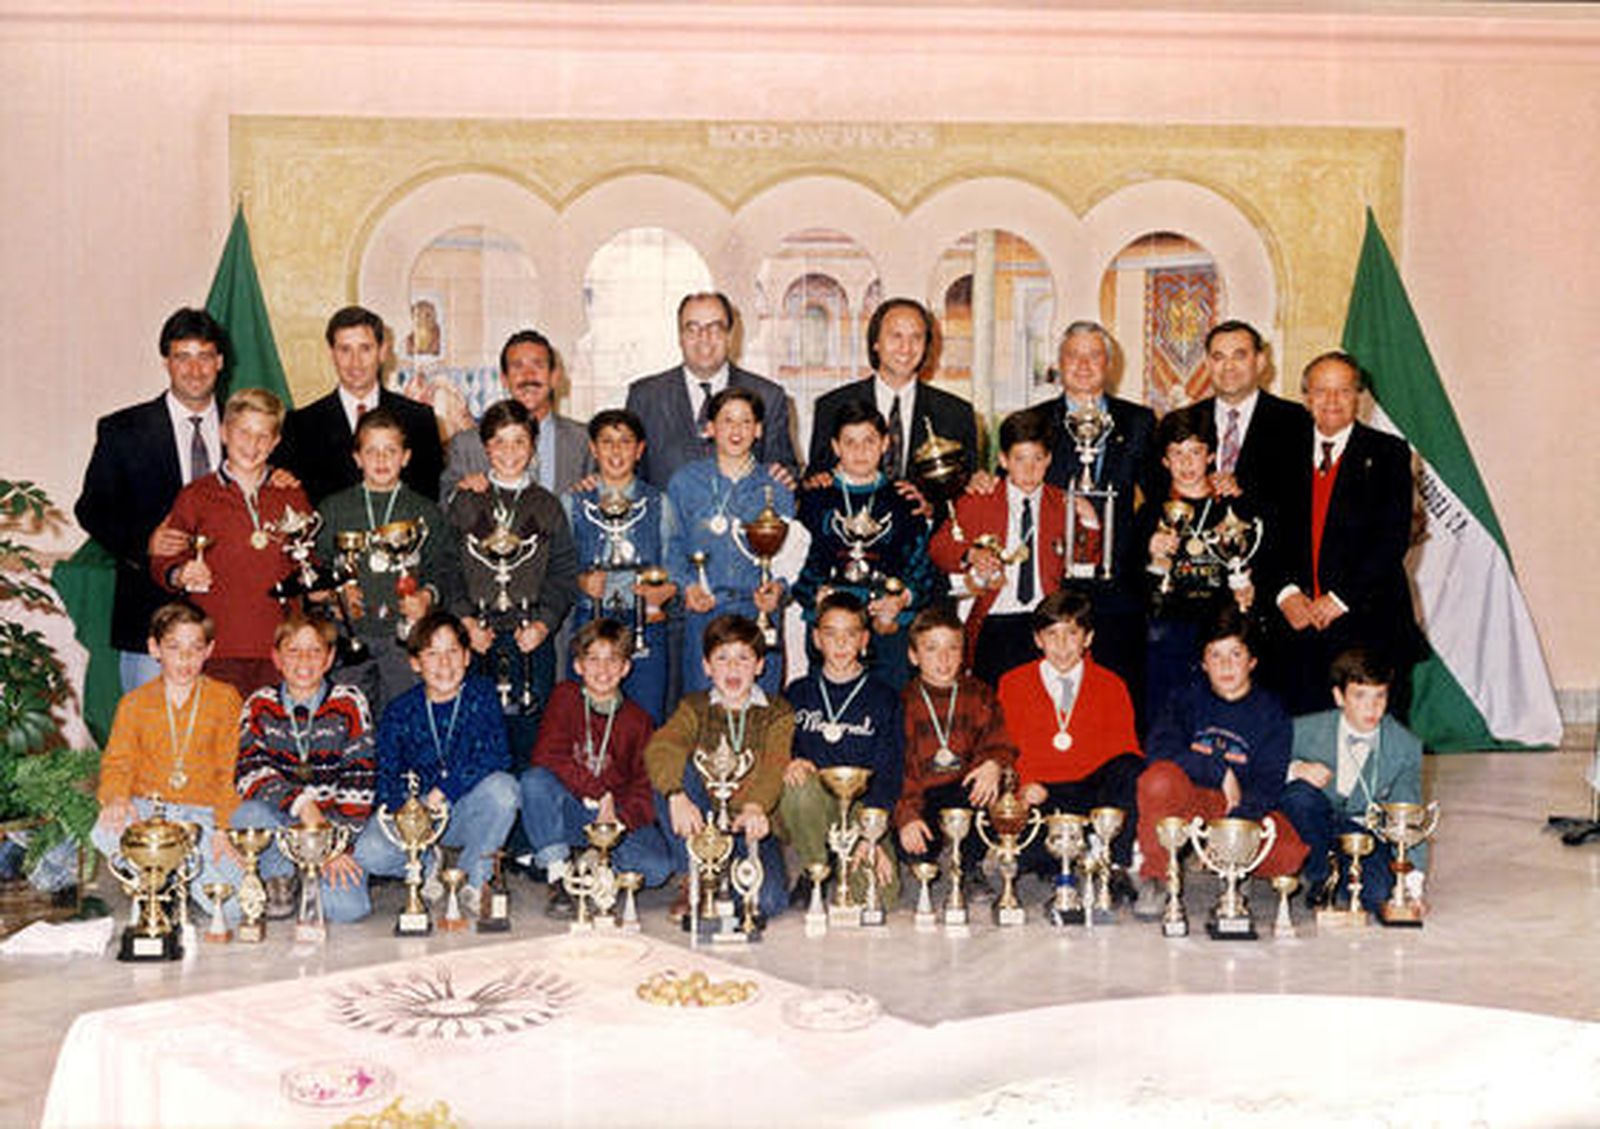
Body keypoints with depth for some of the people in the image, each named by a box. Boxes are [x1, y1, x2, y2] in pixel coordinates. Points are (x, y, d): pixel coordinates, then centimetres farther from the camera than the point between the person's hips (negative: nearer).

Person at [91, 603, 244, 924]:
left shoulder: (224, 699, 5)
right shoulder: (134, 703, 10)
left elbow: (231, 771, 2)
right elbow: (117, 764, 5)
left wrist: (224, 828, -12)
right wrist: (117, 799, -18)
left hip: (202, 814, -2)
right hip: (147, 807, 2)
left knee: (233, 907, -25)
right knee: (105, 834, -36)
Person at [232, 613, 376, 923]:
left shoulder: (349, 703, -1)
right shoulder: (260, 705, 2)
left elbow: (359, 780, -4)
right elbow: (249, 773, -11)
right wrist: (300, 802, -26)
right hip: (280, 822, 1)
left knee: (347, 908, -24)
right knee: (247, 815, -34)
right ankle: (279, 877, 0)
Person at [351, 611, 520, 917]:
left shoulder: (483, 696, -1)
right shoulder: (399, 713, 0)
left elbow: (497, 756, -15)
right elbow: (386, 779, -4)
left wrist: (445, 790, -24)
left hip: (469, 811, 0)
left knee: (502, 786, -33)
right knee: (368, 853, -29)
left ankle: (474, 878, -12)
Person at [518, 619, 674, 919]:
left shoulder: (638, 721, 5)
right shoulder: (565, 698, 3)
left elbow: (646, 786, -1)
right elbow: (547, 756, -9)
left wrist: (620, 817, -21)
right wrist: (598, 794, -16)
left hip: (618, 816, 0)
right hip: (569, 812, 0)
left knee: (657, 866, -27)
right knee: (535, 780, -31)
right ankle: (558, 875, -23)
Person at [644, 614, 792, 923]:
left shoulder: (777, 712, 5)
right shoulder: (695, 708, 7)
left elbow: (774, 767, -16)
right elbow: (659, 748, -14)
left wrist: (756, 807, -39)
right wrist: (676, 796, -37)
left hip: (750, 825, -1)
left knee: (767, 899, -30)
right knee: (671, 771, -25)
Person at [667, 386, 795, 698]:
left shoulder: (775, 488, 9)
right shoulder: (685, 482, 8)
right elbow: (672, 549, 9)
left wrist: (778, 586, -10)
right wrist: (686, 586, -8)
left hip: (759, 613, 0)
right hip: (702, 614, 0)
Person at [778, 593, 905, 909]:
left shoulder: (885, 698, 9)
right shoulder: (797, 694, 14)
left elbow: (888, 773, -1)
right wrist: (788, 765, -17)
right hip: (806, 811, 1)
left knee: (880, 895, -26)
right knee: (799, 785, -36)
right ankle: (814, 873, -12)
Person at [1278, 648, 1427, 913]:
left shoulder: (1406, 746, -4)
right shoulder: (1306, 730, -8)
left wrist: (1413, 881, -19)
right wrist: (1294, 770, -29)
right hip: (1312, 829, 0)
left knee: (1380, 893, -31)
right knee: (1300, 792, -33)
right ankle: (1318, 873, -14)